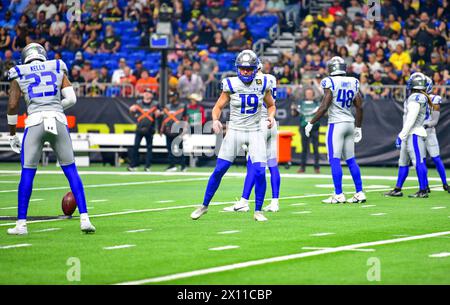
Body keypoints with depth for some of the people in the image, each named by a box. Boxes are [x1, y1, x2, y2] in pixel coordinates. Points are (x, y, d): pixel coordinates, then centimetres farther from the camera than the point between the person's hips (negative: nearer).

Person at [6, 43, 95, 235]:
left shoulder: (19, 74, 13)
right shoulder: (57, 69, 16)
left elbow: (12, 106, 9)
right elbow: (71, 99, 8)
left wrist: (12, 135, 17)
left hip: (35, 121, -1)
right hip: (58, 121, 1)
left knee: (27, 174, 5)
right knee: (71, 171, 7)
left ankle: (21, 224, 5)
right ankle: (84, 219, 2)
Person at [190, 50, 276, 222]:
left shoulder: (263, 84, -3)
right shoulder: (231, 85, -7)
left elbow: (271, 106, 12)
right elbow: (218, 107, 1)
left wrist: (271, 117, -9)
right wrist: (215, 120, -19)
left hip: (255, 132, 1)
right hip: (235, 131, 0)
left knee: (260, 173, -12)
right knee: (219, 170, 0)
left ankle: (258, 211, 5)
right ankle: (204, 206, 17)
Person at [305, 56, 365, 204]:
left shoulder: (330, 83, -10)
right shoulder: (353, 83, 8)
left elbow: (324, 107, -14)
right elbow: (359, 107, 10)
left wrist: (311, 123, -5)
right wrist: (358, 127, 20)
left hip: (336, 124, -7)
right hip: (350, 123, 7)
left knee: (334, 160, -4)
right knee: (351, 160, 12)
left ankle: (339, 195, -6)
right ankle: (360, 193, 11)